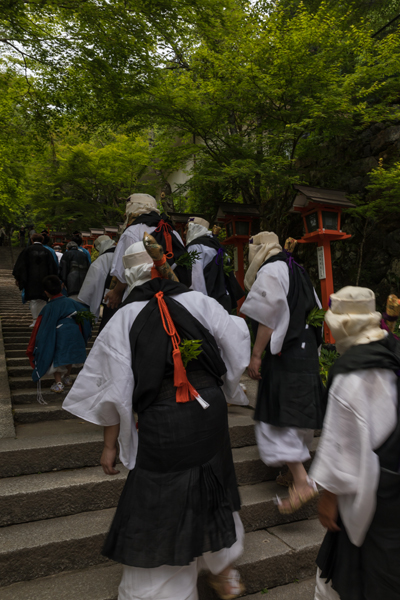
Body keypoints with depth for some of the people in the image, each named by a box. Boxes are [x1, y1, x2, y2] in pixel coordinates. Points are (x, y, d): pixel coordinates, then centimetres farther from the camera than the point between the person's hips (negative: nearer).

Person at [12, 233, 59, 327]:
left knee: (33, 300, 1)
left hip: (31, 280, -2)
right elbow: (53, 267, 5)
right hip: (44, 279, 2)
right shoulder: (46, 251, 5)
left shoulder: (27, 250, 0)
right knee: (42, 300, 10)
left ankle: (35, 320, -6)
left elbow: (20, 265, 1)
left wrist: (18, 278, 8)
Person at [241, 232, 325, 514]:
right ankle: (298, 469, 31)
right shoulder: (297, 269, 19)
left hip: (284, 355, -9)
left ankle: (302, 482, -9)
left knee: (279, 416, -7)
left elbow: (268, 318, -16)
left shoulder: (271, 270, -7)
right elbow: (312, 312, 20)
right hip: (307, 351, 9)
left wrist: (256, 355, -13)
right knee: (298, 412, 18)